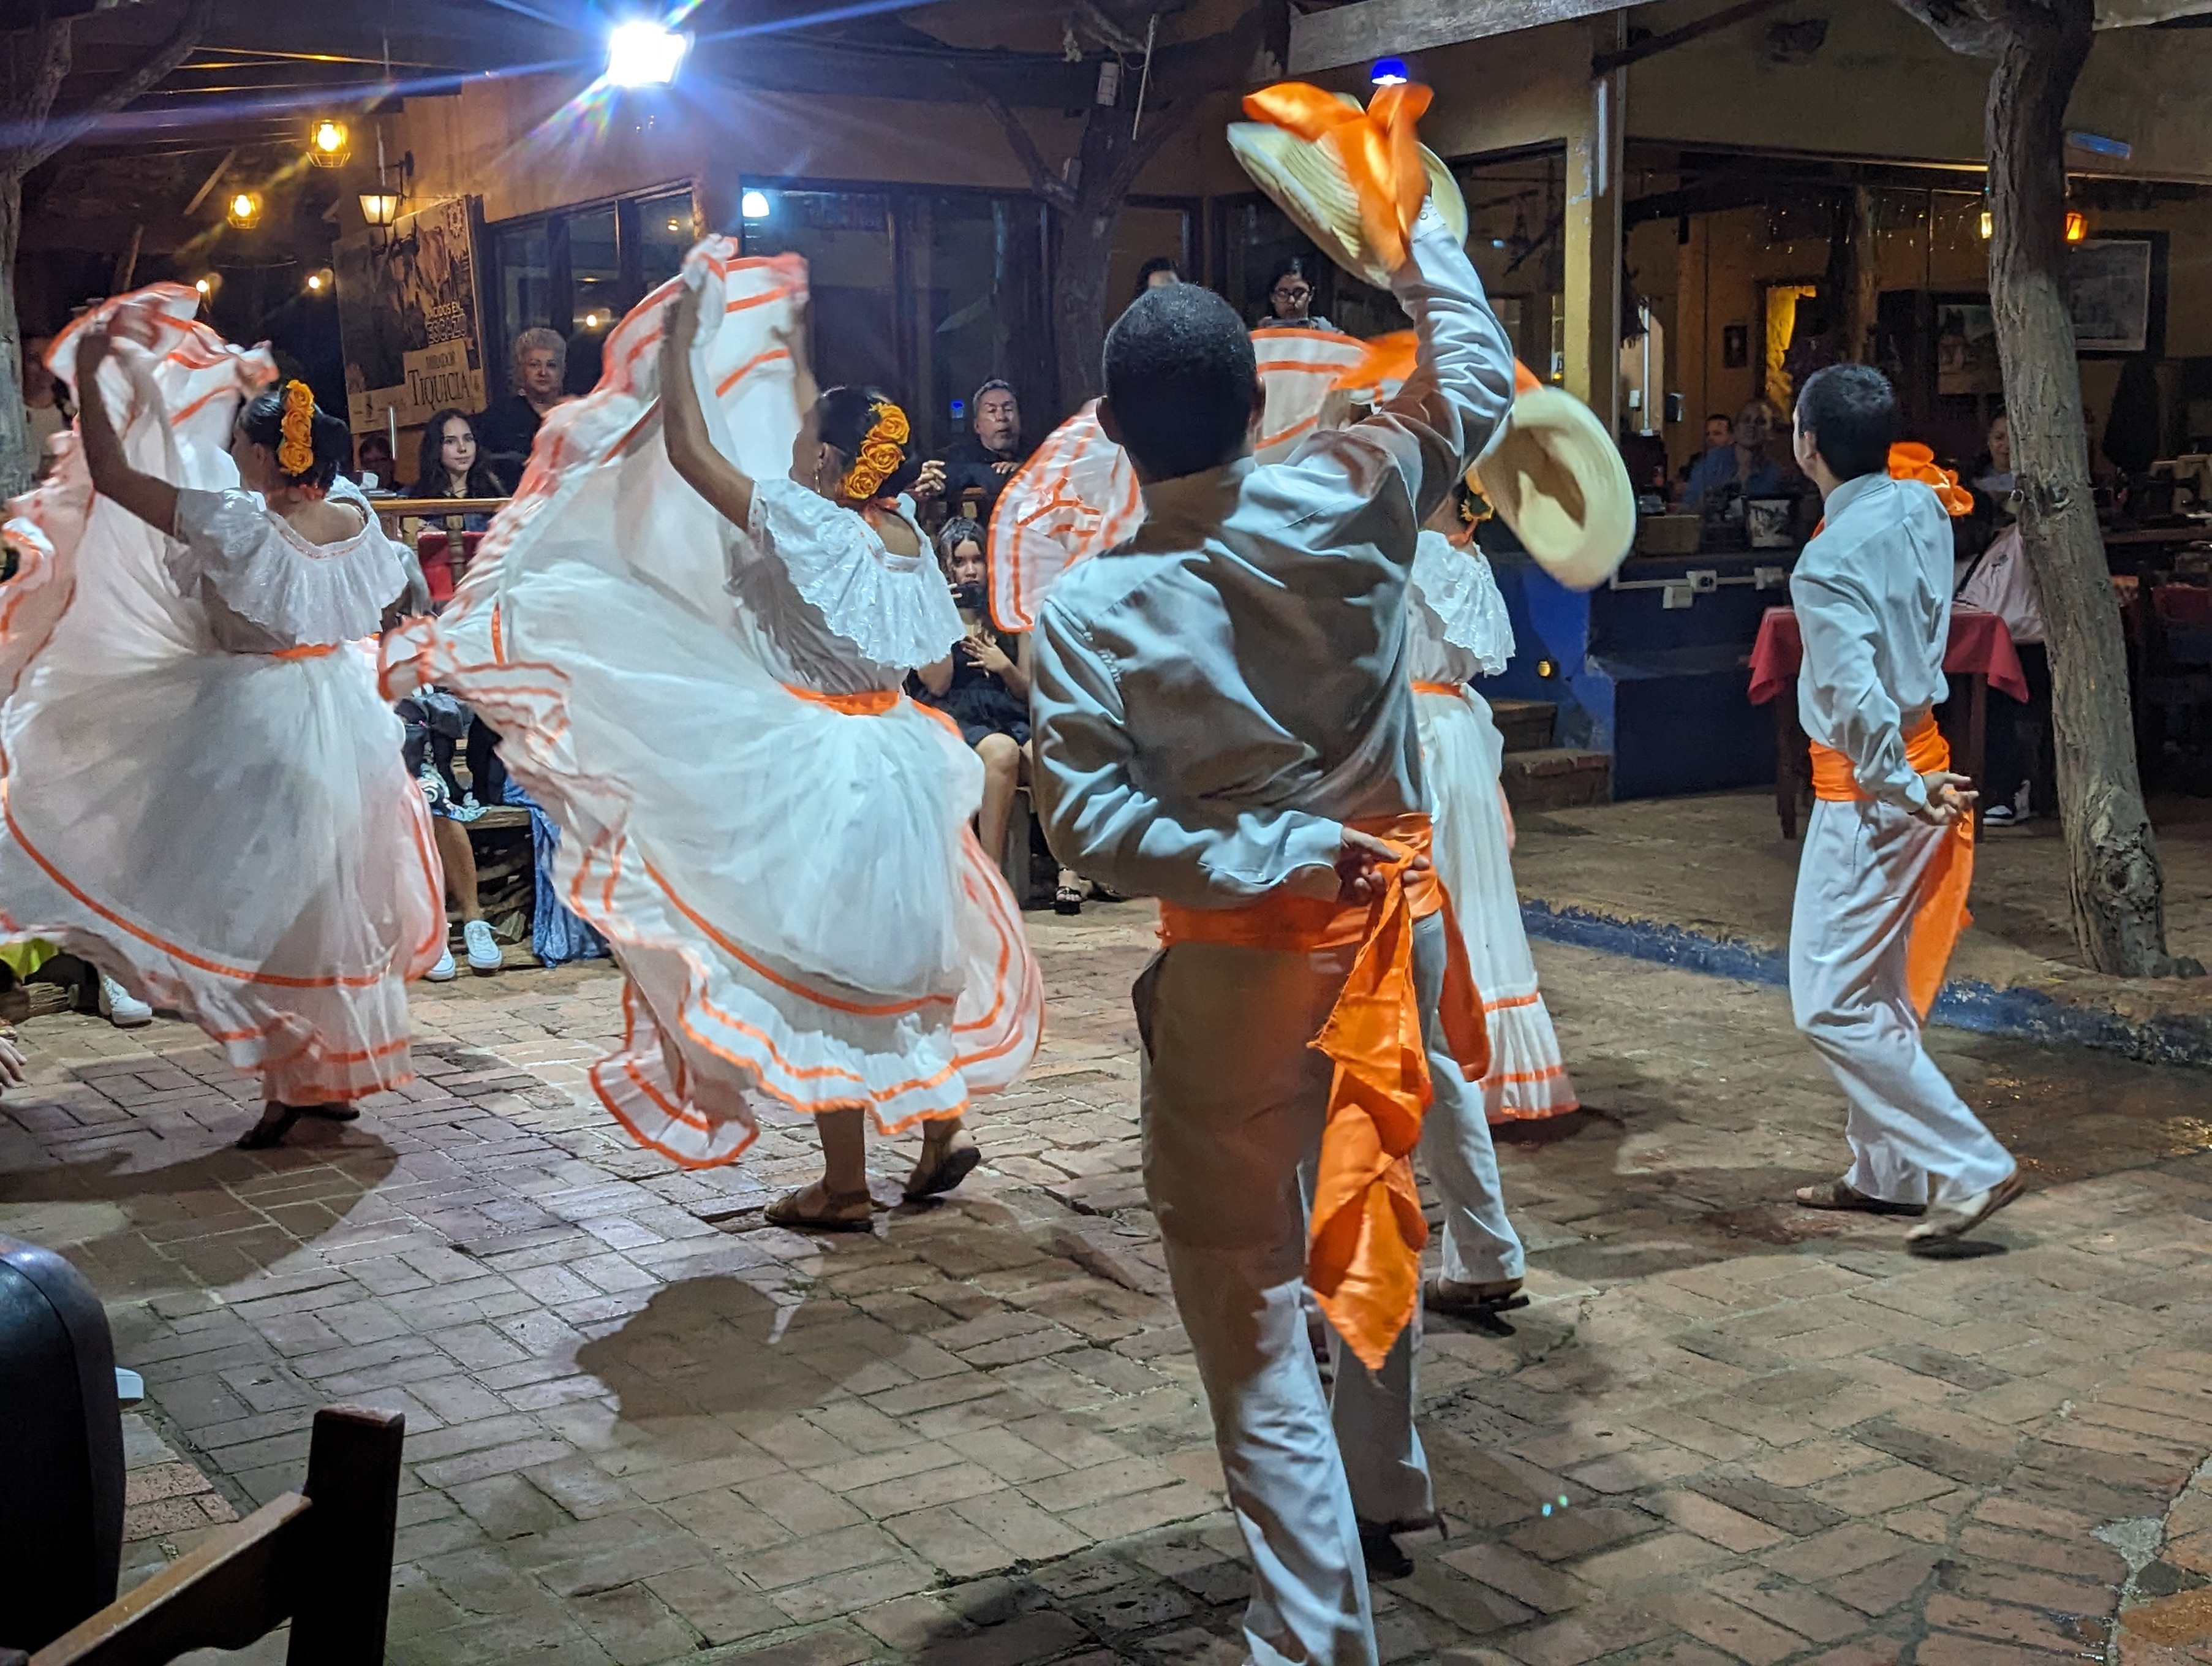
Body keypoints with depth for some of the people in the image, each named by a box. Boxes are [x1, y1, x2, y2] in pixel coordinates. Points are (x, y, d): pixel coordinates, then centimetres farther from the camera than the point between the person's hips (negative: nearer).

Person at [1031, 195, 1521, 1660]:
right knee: (1373, 1206, 25)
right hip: (1395, 918, 5)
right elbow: (1478, 379, 12)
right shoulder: (1351, 501, -6)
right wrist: (1419, 230, 24)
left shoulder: (1088, 609, -12)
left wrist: (1271, 858, -16)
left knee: (1247, 1297, 4)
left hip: (1242, 969, -4)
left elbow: (1089, 823, -19)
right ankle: (1384, 1488, 46)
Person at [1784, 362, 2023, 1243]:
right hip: (1920, 753, 9)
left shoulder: (1827, 564, -22)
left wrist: (1910, 793, -15)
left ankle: (1972, 1166, -2)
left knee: (1832, 1006, -3)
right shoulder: (1922, 510, 1)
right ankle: (1885, 1171, 27)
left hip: (1870, 790, -9)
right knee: (1878, 989, 18)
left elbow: (1859, 704, -25)